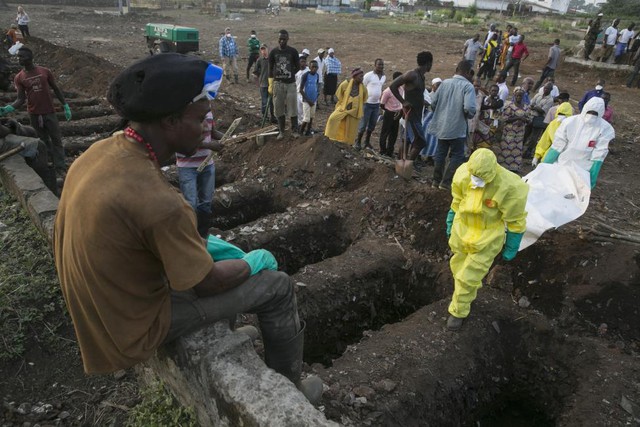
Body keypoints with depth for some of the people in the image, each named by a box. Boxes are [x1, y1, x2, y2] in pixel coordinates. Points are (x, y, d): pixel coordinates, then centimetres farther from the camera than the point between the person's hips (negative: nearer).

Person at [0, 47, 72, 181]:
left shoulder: (45, 71, -4)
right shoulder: (19, 78, -2)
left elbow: (56, 89, 5)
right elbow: (21, 99, -4)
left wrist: (65, 106, 1)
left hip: (49, 112, -1)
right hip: (34, 114, 1)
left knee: (56, 140, -1)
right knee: (44, 141, 11)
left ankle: (60, 169, 0)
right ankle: (53, 161, 24)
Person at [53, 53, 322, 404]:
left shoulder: (100, 151, -8)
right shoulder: (154, 198, -35)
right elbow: (209, 282, -21)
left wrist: (200, 242, 6)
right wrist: (252, 262, -2)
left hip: (103, 305, 8)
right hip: (137, 326, -8)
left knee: (214, 249, 26)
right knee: (278, 286, -2)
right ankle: (288, 386, 22)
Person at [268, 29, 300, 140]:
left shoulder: (293, 52, 0)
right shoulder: (273, 52, 2)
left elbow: (298, 67, 9)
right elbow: (270, 69, 6)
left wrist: (289, 74, 0)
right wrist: (270, 85, 1)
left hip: (290, 83, -1)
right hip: (278, 84, 1)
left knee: (293, 108, -1)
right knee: (279, 109, 4)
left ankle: (294, 131, 8)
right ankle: (281, 131, 13)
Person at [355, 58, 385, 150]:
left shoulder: (384, 77, 7)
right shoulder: (368, 75, -12)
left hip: (376, 104, 6)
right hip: (367, 103, -6)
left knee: (372, 125, 12)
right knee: (363, 124, -1)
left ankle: (367, 141, 24)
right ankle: (358, 142, 12)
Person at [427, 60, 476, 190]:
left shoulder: (445, 83, 2)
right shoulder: (468, 86, -13)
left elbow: (433, 102, 4)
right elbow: (469, 108, -24)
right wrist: (470, 115, -2)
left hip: (441, 125, 5)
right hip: (457, 127, -5)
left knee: (440, 153, 16)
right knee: (457, 155, 8)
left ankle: (436, 180, 23)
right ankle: (446, 182, 5)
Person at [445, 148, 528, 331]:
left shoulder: (509, 186, -30)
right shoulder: (463, 173, -17)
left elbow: (516, 221, -16)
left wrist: (511, 248, -6)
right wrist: (450, 223, 14)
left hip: (487, 237, -5)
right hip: (462, 229, 5)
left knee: (469, 276, 1)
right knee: (459, 268, 22)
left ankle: (458, 311, 24)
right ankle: (467, 295, 51)